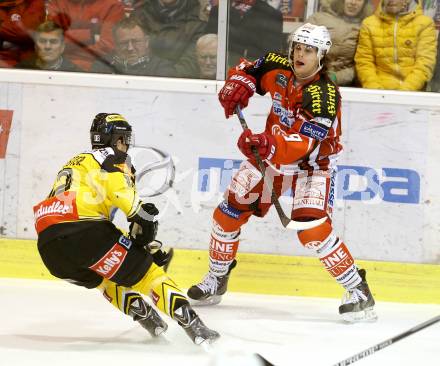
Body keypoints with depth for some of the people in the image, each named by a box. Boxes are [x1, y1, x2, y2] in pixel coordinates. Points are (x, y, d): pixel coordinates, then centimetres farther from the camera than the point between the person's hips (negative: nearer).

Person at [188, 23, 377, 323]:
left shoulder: (324, 95, -29)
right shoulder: (279, 69, -11)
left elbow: (303, 143, -40)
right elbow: (249, 69, 12)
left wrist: (268, 144, -55)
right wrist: (238, 85, -10)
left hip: (312, 164, -7)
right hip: (272, 153, 7)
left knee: (313, 229, -25)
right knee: (228, 213, 7)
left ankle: (359, 292, -15)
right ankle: (216, 281, 29)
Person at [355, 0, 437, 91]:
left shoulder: (424, 23, 3)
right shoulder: (369, 24, 9)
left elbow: (425, 63, -5)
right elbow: (364, 61, 6)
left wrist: (406, 89, -17)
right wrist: (374, 88, -10)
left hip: (412, 92, -1)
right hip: (380, 93, 1)